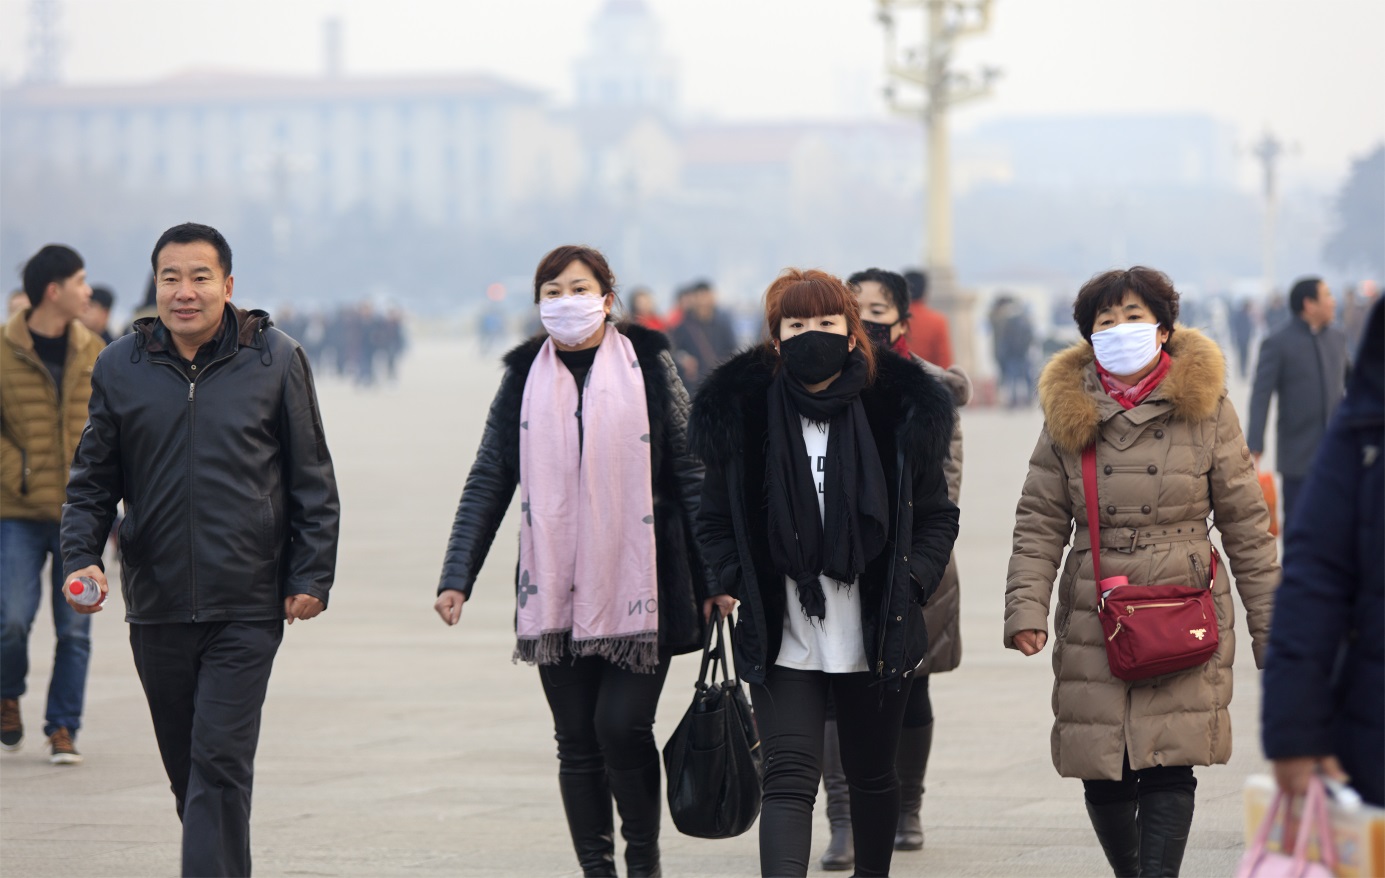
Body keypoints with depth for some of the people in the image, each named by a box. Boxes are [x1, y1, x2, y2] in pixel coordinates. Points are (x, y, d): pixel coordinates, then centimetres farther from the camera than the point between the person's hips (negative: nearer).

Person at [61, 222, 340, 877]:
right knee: (187, 770, 11)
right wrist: (82, 557, -6)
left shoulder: (276, 361, 0)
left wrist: (312, 575, -1)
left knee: (220, 765, -11)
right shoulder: (120, 368, 5)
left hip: (246, 608, -3)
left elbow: (312, 479, 5)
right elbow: (93, 480, 10)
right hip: (156, 608, 3)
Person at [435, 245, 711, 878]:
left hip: (639, 585, -3)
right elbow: (488, 482, 9)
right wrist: (457, 577, 1)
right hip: (557, 589, 3)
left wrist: (715, 575, 0)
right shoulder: (525, 377, 8)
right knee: (577, 742, 4)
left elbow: (691, 473, 4)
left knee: (622, 725, -11)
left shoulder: (648, 366, 2)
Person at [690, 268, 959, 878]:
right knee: (789, 780, -12)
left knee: (871, 775, 16)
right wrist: (737, 583, -8)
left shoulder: (900, 412, -1)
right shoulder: (741, 415, -1)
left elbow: (937, 518, 8)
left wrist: (911, 583, -6)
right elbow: (715, 521, 8)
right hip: (781, 638, -1)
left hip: (875, 637, 1)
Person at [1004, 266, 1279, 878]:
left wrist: (1271, 627, 5)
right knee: (1103, 775, 2)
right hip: (1094, 621, 2)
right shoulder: (1068, 412, 6)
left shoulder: (1206, 408, 3)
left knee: (1169, 764, -12)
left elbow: (1246, 523, 6)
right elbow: (1039, 522, 6)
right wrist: (1025, 608, -8)